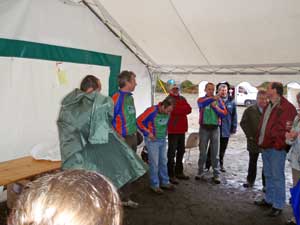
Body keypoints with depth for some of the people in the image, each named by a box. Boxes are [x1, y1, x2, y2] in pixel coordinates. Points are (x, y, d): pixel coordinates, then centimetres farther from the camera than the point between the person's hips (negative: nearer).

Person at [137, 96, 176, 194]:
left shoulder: (167, 112, -2)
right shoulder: (152, 111, -21)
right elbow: (139, 121, -15)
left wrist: (165, 132, 10)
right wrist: (148, 133, -16)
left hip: (163, 140, 6)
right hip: (152, 140, -6)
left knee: (163, 162, 14)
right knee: (154, 163, -1)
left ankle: (165, 182, 27)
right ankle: (154, 185, 12)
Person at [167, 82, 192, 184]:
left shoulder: (182, 99, 16)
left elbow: (189, 109, 2)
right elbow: (172, 109, -20)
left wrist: (178, 110, -11)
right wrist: (183, 109, -8)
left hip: (182, 129, 7)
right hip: (173, 129, -7)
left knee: (181, 151, 14)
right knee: (172, 152, -3)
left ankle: (179, 172, 27)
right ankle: (171, 175, 4)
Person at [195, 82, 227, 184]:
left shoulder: (218, 100, 5)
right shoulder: (201, 99, 1)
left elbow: (224, 113, -1)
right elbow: (201, 103, -25)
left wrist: (215, 107, -14)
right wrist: (212, 98, -40)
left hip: (215, 128, 1)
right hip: (204, 128, 0)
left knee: (215, 152, 4)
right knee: (202, 151, 9)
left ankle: (216, 174, 11)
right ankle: (200, 171, 22)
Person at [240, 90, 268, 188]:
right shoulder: (250, 110, 0)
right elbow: (243, 123, 0)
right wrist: (250, 135, -6)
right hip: (254, 141, 1)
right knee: (252, 162, 15)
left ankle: (266, 184, 17)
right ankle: (250, 181, 29)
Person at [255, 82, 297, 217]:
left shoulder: (287, 107, -14)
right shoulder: (268, 106, 15)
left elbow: (286, 128, -19)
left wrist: (279, 144, -19)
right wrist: (260, 140, 12)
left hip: (276, 148, -9)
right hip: (265, 146, 9)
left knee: (277, 177, 1)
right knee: (268, 175, 18)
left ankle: (278, 205, 12)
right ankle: (268, 199, 32)